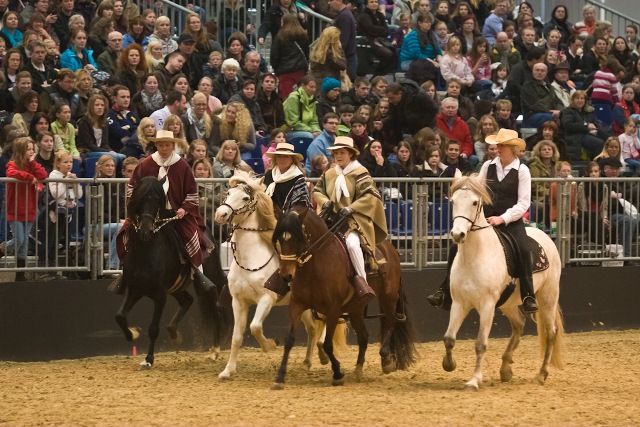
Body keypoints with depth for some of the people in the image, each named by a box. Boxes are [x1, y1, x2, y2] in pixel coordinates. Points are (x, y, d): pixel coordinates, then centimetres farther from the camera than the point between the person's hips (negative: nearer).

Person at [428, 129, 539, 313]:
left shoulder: (522, 170, -4)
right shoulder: (488, 166, 7)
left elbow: (523, 203, -9)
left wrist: (502, 218, -19)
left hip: (510, 220, -4)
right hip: (485, 218, 4)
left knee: (523, 250, -29)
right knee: (456, 246, -9)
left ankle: (528, 297, -19)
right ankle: (445, 293, -1)